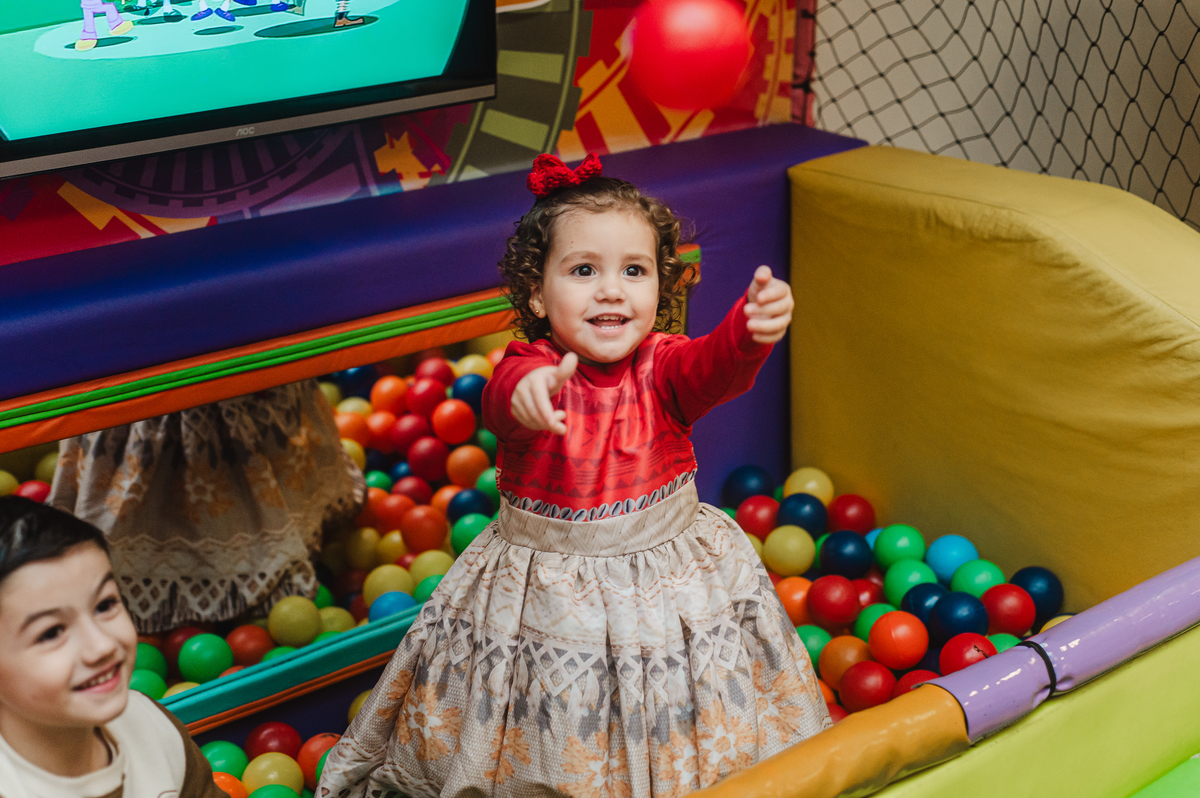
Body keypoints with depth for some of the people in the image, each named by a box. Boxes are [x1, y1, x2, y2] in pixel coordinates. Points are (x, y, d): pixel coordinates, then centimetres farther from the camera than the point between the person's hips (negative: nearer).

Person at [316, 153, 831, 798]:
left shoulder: (662, 367, -10)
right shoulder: (529, 366, -15)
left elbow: (715, 366, -30)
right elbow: (502, 397, -37)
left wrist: (753, 328, -54)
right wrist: (528, 388, -63)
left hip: (669, 584, 2)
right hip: (544, 592, -1)